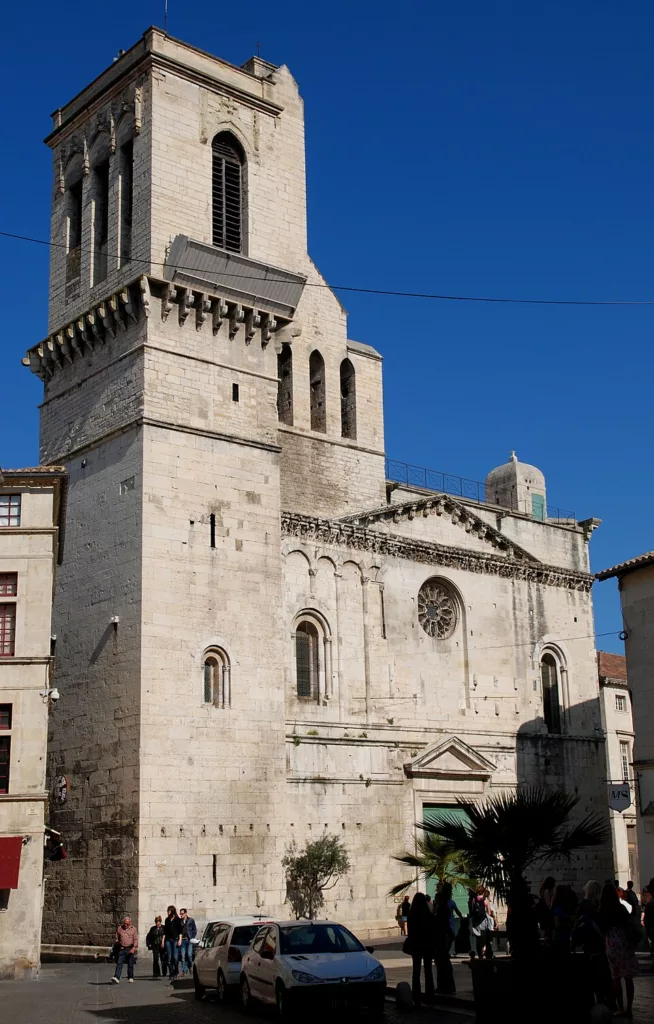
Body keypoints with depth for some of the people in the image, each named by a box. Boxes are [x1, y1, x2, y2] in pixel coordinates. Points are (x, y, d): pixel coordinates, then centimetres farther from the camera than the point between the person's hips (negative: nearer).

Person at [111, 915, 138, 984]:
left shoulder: (133, 929, 4)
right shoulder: (119, 928, 8)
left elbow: (136, 939, 0)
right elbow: (116, 938, 17)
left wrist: (134, 948, -13)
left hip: (130, 949, 0)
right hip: (122, 949, 1)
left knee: (130, 964, 7)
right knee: (119, 963, -11)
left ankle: (130, 977, 21)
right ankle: (116, 977, -19)